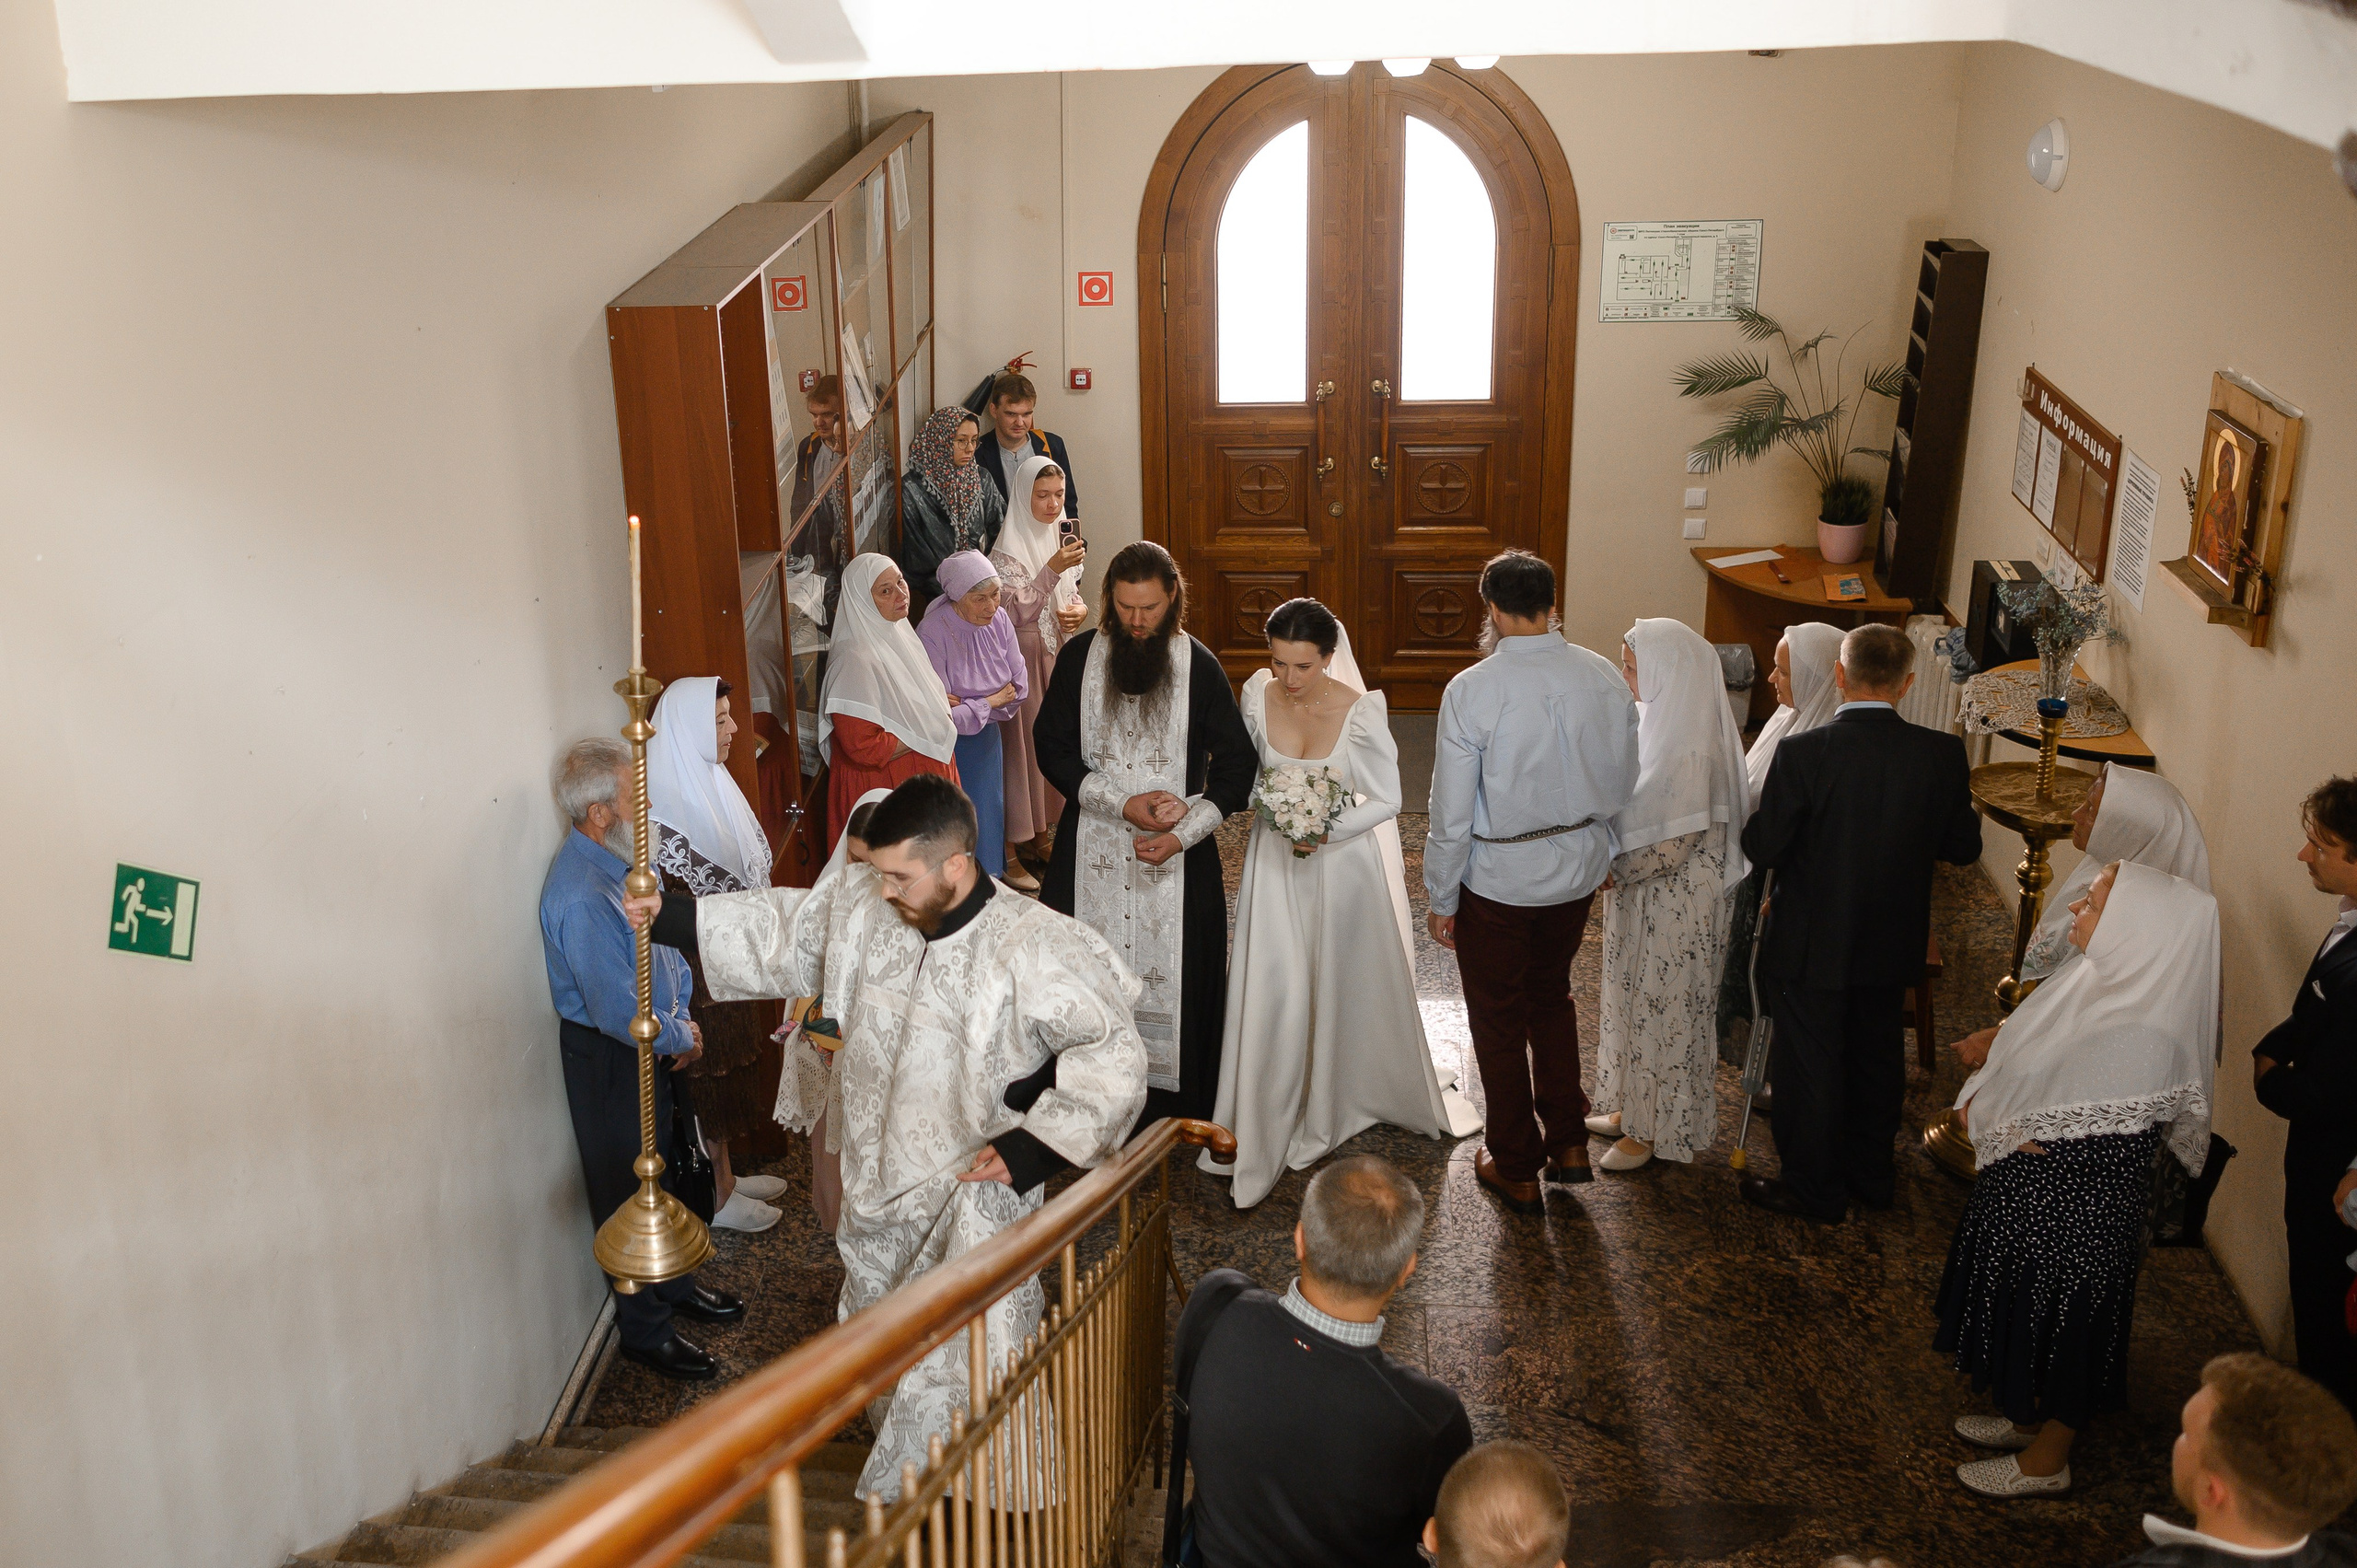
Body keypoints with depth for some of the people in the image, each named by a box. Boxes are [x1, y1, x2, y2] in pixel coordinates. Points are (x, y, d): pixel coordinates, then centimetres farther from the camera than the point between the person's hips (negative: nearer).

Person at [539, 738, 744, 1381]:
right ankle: (645, 1330, 24)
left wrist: (679, 1015, 2)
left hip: (649, 1043, 9)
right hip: (608, 1058, -9)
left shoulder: (620, 860, -1)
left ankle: (673, 1286, 46)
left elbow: (666, 938, 13)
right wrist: (679, 1037, -15)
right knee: (627, 1190, 7)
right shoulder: (580, 897, -32)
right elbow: (617, 1010, -31)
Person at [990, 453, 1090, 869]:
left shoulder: (1062, 534, 6)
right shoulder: (1010, 545, -16)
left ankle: (1042, 833, 25)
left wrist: (1080, 609, -5)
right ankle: (1015, 840, 7)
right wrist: (1052, 569, -31)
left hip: (1059, 652, 7)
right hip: (1023, 657, -7)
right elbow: (1015, 612, -23)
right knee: (1024, 738, -3)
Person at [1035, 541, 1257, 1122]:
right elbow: (1052, 747, -1)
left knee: (1175, 977, 4)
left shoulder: (1198, 665, -5)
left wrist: (1184, 834, -16)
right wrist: (1122, 803, -13)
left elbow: (1237, 763, -4)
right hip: (1092, 850, 1)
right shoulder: (1078, 657, -1)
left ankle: (1176, 1107, 18)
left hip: (1177, 856, -1)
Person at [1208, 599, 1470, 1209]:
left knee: (1343, 986, 14)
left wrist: (1328, 830, -24)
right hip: (1274, 862, 2)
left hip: (1339, 862, -2)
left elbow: (1386, 802, -11)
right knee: (1273, 993, 0)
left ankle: (1337, 1102, 37)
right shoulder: (1258, 695, -9)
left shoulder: (1360, 712, -19)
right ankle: (1267, 1123, 12)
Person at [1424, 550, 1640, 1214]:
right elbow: (1624, 785, 3)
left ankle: (1517, 1170, 26)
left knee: (1499, 1021, 14)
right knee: (1552, 997, 27)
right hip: (1579, 870, 5)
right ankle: (1568, 1144, 35)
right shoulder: (1605, 678, -8)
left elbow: (1452, 812, -17)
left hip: (1498, 879, -5)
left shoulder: (1472, 691, -21)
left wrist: (1440, 899, -5)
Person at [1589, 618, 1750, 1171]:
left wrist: (1610, 870, -16)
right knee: (1635, 1001, 20)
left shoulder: (1691, 749, -26)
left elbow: (1675, 844, -26)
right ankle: (1632, 1109, 36)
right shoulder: (1654, 720, 3)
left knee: (1663, 1007, 6)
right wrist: (1608, 865, 3)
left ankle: (1658, 1129, 21)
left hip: (1674, 902, -9)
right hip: (1641, 893, 9)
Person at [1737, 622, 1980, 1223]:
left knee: (1809, 1066, 12)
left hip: (1811, 946, -4)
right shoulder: (1941, 754, -12)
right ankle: (1871, 1177, 38)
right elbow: (1963, 848, -1)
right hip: (1892, 947, 4)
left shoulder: (1803, 752, -23)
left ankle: (1815, 1191, 24)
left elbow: (1763, 847, -18)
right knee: (1877, 1058, 22)